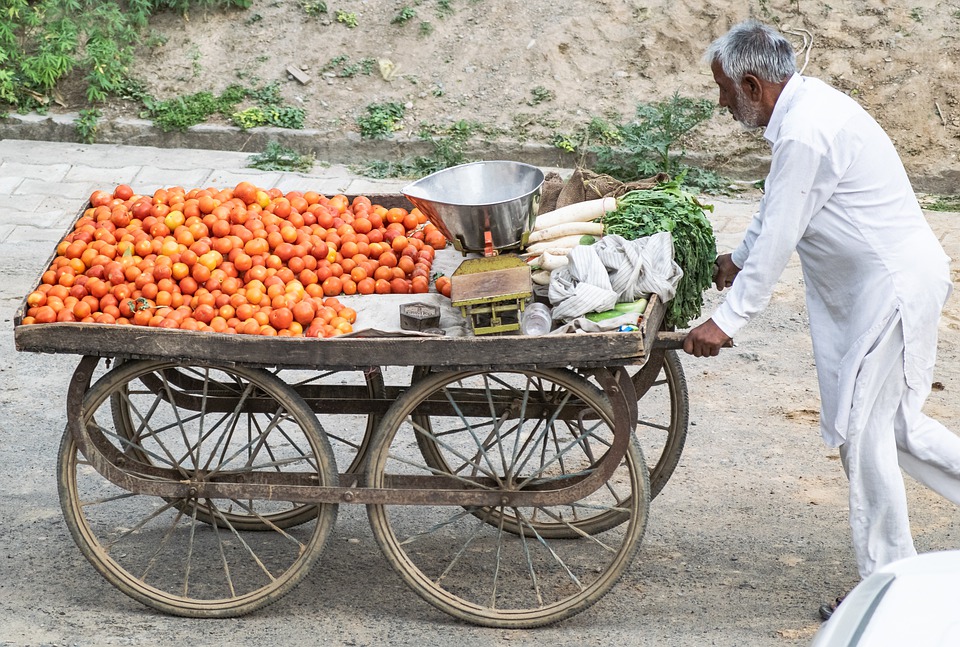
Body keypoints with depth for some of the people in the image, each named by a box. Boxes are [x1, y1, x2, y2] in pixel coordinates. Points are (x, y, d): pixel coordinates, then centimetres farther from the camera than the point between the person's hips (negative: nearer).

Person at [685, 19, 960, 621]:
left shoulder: (805, 133, -23)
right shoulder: (806, 103, 9)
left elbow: (777, 241, -21)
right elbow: (776, 208, 24)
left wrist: (727, 320, -15)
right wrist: (738, 259, 34)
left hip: (894, 287, -10)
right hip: (892, 280, 10)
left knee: (860, 430, -2)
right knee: (892, 424, 16)